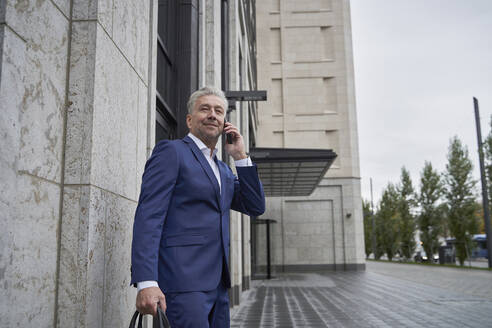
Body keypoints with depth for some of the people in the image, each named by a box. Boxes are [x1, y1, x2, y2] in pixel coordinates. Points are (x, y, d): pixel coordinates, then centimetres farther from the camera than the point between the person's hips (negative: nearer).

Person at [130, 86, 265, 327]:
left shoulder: (223, 170, 20)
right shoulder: (171, 151, -3)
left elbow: (256, 207, 13)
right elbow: (148, 216, -12)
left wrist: (240, 156, 6)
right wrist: (146, 282, -22)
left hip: (217, 284, 8)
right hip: (182, 281, -8)